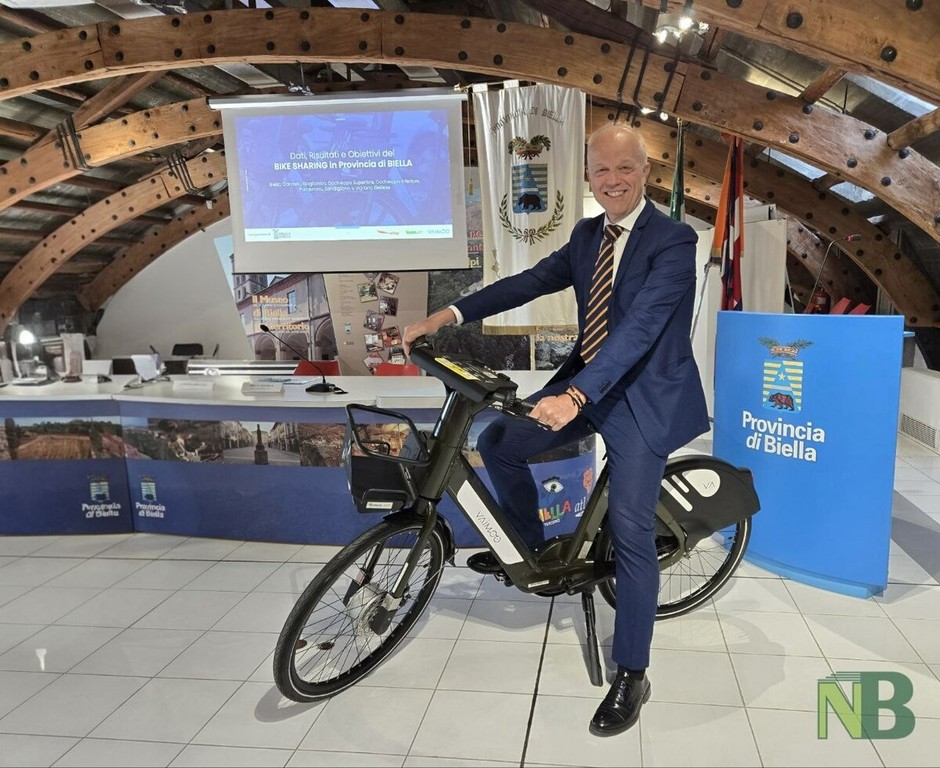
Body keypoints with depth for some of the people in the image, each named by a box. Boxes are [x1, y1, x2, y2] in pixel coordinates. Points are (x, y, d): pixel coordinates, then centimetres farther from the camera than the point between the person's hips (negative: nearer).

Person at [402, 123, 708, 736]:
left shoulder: (674, 242, -17)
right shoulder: (588, 235, 7)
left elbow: (639, 328, -29)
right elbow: (532, 281, 2)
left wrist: (575, 395, -41)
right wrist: (448, 314, -8)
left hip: (642, 397, -7)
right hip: (587, 383, 7)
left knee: (631, 533, -9)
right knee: (498, 443, 5)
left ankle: (631, 678, 7)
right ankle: (529, 549, 29)